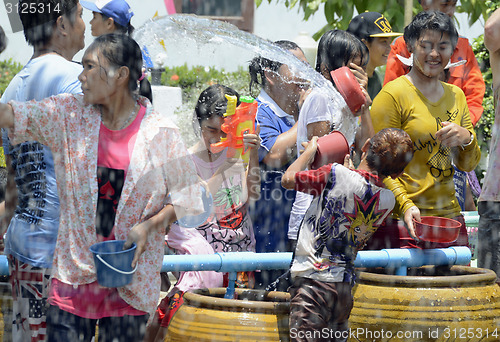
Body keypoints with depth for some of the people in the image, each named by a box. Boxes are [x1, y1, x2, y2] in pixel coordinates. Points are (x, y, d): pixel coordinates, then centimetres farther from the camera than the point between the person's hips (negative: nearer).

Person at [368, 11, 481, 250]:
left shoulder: (456, 96, 15)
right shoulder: (392, 95, -4)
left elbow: (468, 165, 16)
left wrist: (466, 139, -6)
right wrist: (405, 205, -22)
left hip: (450, 217, 6)